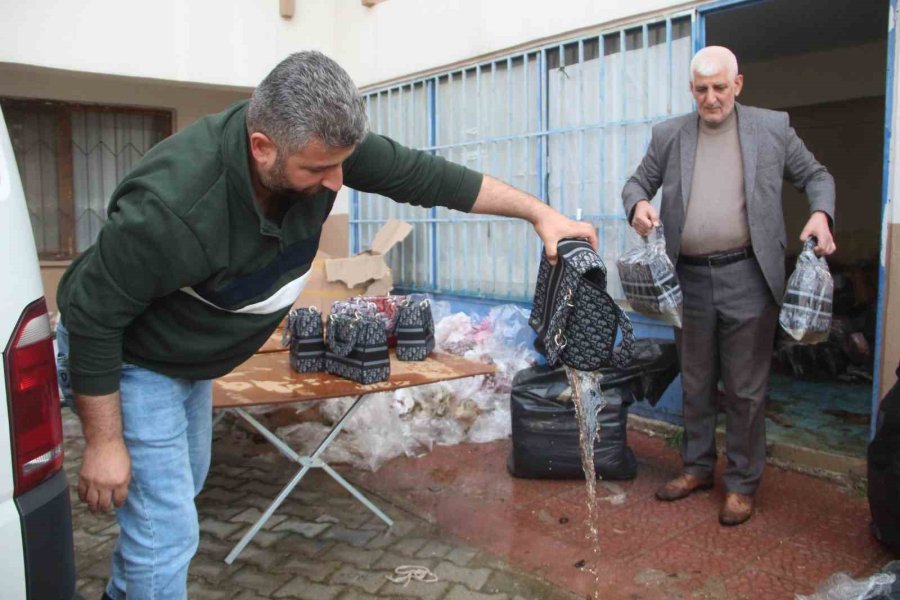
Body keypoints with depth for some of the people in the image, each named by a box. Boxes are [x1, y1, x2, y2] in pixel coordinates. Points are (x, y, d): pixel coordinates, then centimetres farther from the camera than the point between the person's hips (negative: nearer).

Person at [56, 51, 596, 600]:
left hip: (192, 358, 7)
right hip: (129, 362, -7)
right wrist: (103, 443, -19)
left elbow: (419, 174, -14)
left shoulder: (322, 141, -24)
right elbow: (92, 317, -27)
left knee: (183, 488, 25)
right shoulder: (173, 205, -40)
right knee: (168, 532, -8)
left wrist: (539, 212, -13)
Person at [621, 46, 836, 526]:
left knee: (746, 390, 5)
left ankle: (742, 483, 20)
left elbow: (815, 176, 12)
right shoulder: (668, 135, 7)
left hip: (748, 279, -2)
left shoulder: (772, 127, 4)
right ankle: (697, 467, 31)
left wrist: (821, 213, -9)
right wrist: (638, 205, -11)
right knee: (695, 384, 14)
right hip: (690, 279, 2)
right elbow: (637, 182, 13)